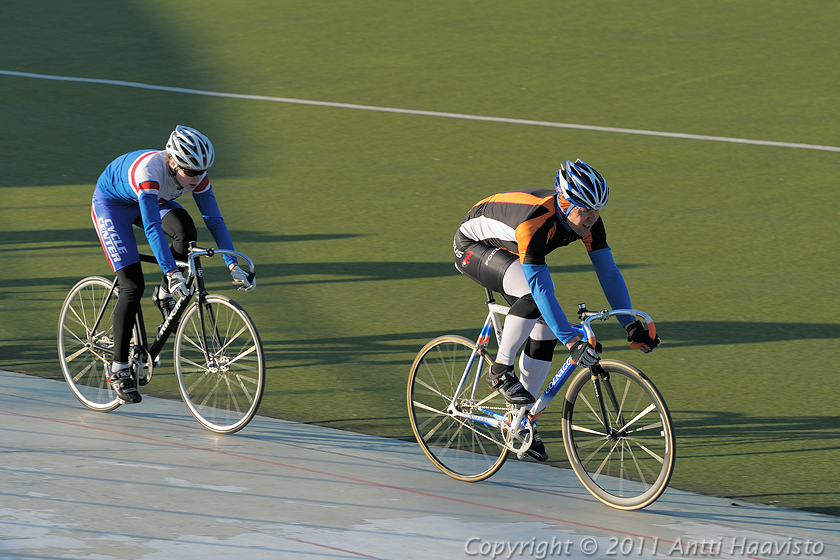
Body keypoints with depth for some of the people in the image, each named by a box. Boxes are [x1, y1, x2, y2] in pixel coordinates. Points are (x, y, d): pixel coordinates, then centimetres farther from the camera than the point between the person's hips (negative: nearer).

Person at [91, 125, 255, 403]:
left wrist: (233, 265, -29)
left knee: (186, 233, -27)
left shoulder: (195, 175, -24)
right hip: (111, 203, -5)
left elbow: (214, 220, -20)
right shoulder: (149, 169, -41)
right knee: (133, 286, -16)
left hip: (153, 200, 5)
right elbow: (152, 227, -47)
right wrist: (172, 272, -55)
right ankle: (119, 370, -8)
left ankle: (164, 296, 0)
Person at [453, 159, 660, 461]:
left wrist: (632, 326, -21)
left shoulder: (588, 221, -21)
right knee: (533, 297, -34)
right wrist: (571, 340, -50)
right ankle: (500, 372, -16)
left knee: (545, 334, -1)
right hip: (473, 245, -7)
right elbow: (540, 287, -45)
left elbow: (608, 272, -15)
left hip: (510, 254, 7)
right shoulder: (534, 222, -42)